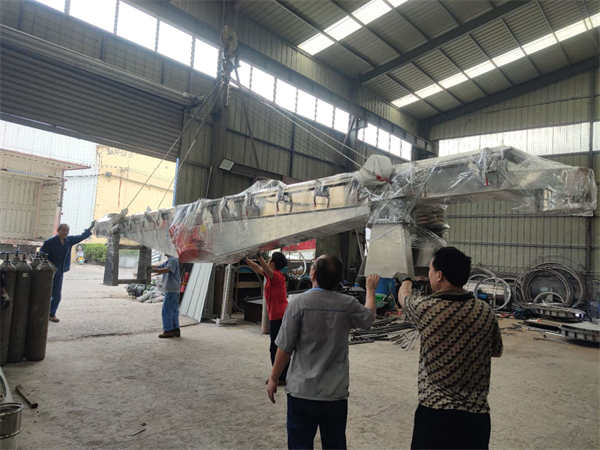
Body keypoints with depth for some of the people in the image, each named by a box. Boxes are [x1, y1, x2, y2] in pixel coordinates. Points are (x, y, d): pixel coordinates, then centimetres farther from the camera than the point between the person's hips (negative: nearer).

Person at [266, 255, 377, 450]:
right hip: (336, 392, 3)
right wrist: (370, 289, 32)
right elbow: (369, 318, 16)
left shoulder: (299, 303, -15)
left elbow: (285, 348, -11)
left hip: (302, 392, -2)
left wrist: (273, 379, 4)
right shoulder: (348, 304, -7)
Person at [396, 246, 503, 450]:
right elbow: (497, 351, 13)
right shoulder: (486, 312, -5)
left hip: (435, 413, -4)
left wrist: (407, 280, 29)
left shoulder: (426, 308, -16)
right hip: (477, 413, 4)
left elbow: (403, 296, 8)